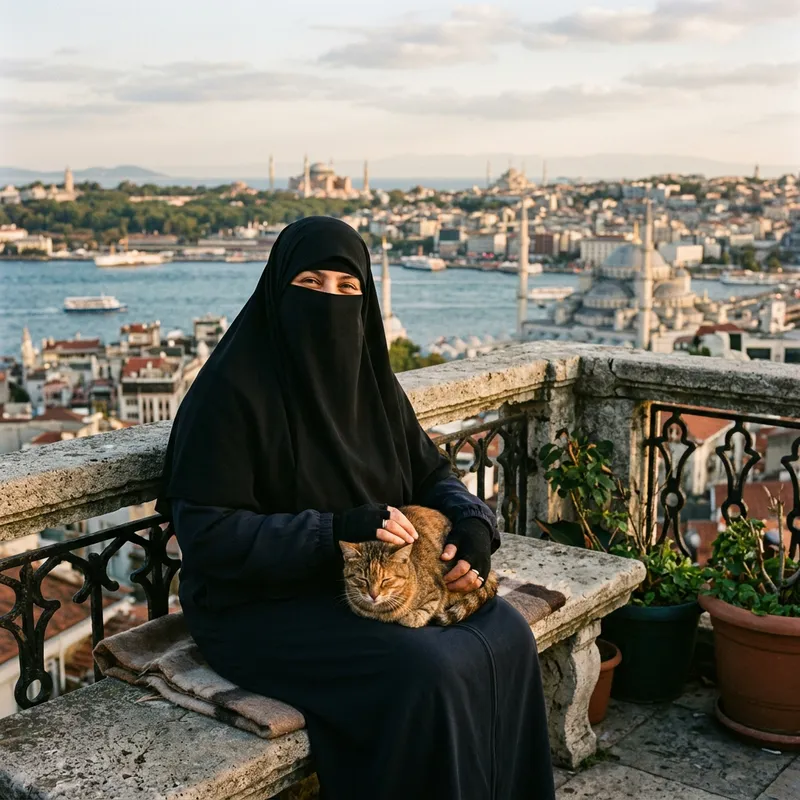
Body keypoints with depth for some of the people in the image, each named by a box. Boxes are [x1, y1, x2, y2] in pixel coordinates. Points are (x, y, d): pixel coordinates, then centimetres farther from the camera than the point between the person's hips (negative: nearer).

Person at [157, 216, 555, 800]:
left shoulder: (369, 379, 4)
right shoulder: (232, 390, -16)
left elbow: (431, 471, 12)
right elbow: (206, 532, -20)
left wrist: (474, 526, -10)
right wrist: (336, 529, -26)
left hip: (371, 582, 7)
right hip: (260, 604, -7)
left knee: (506, 636, -8)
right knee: (426, 671, -26)